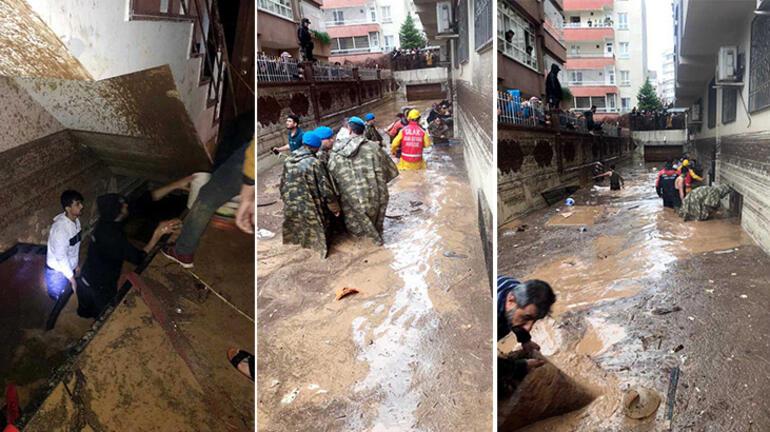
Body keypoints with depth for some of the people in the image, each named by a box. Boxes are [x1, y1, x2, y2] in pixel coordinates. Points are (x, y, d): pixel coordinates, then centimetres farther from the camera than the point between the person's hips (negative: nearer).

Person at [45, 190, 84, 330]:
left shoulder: (76, 221, -6)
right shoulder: (60, 227, -33)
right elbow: (60, 257, -28)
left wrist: (77, 264, 17)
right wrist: (72, 278, -20)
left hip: (68, 267, 8)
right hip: (58, 271, -8)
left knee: (66, 296, 25)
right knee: (60, 302, 9)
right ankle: (49, 328, 30)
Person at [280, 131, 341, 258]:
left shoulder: (288, 161, -1)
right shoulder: (315, 163, -19)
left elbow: (281, 186, 8)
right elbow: (326, 189, -17)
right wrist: (335, 208, -2)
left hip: (290, 209, 5)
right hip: (312, 211, -5)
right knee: (316, 241, 13)